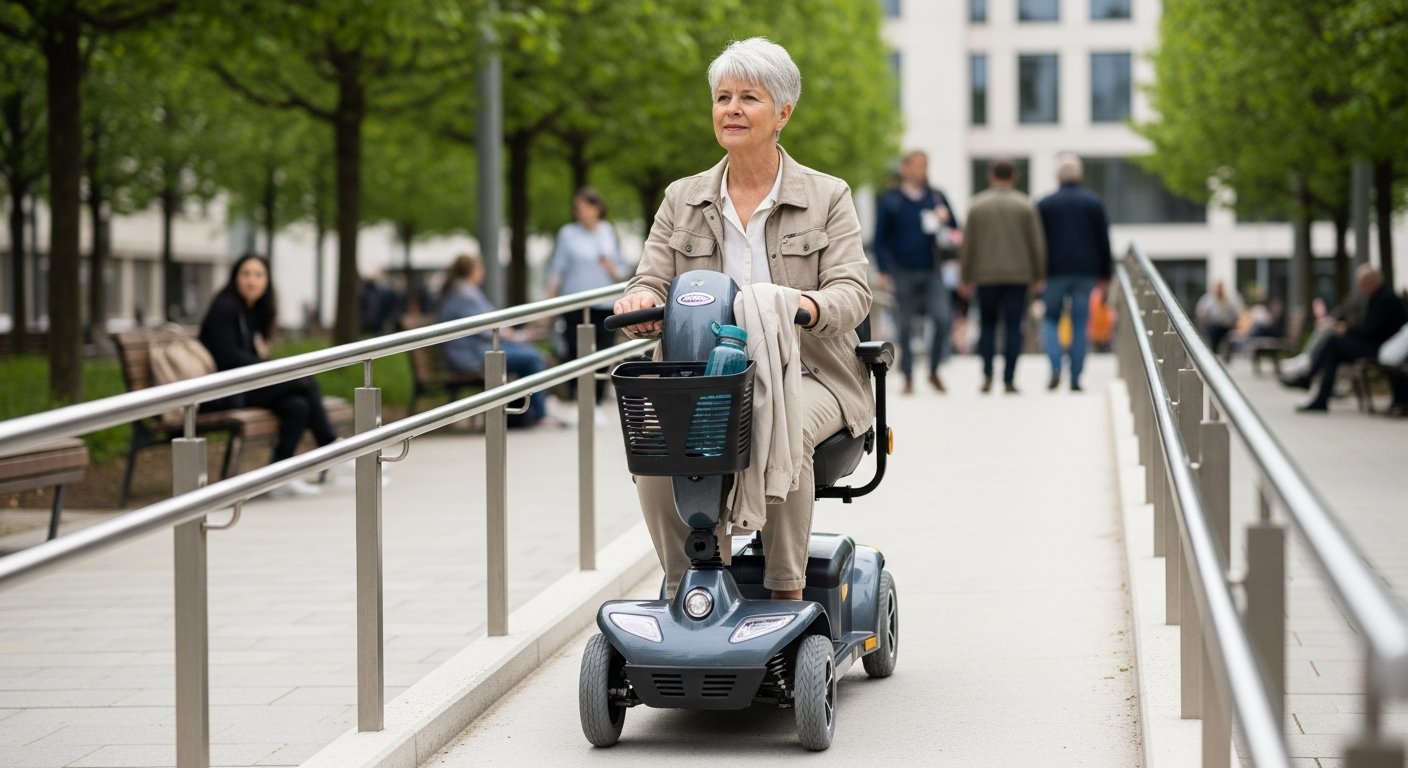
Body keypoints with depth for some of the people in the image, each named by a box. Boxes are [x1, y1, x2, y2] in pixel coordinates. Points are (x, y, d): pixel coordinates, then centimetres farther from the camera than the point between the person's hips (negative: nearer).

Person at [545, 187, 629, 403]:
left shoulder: (610, 234, 11)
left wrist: (613, 269, -7)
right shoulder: (568, 233, 6)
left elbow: (623, 271, 15)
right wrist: (548, 302, 0)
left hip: (605, 306, 2)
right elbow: (557, 270, 5)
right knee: (576, 353, -7)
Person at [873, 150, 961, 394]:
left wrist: (946, 221, -10)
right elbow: (880, 238, 5)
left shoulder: (936, 197, 10)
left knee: (944, 318, -15)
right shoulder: (890, 200, 4)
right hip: (903, 273, -1)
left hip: (932, 272, 1)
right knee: (905, 327, 2)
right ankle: (908, 378, 12)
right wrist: (884, 271, -3)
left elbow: (955, 232, 13)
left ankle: (934, 370, 2)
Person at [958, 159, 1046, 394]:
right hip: (1018, 275, -1)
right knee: (1013, 326, 1)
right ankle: (1009, 380, -4)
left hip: (986, 276, 1)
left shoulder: (977, 205, 1)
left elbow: (968, 244, 3)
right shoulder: (1025, 205, 1)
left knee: (987, 324, 12)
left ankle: (987, 376, -1)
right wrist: (1038, 276, 10)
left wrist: (967, 278, 9)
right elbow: (1037, 243, 2)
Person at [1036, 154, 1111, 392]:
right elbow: (1104, 241, 4)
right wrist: (1104, 275, 10)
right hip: (1086, 272, 1)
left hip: (1054, 271, -1)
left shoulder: (1045, 204, -2)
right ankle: (1075, 379, 1)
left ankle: (1055, 369, -10)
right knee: (1079, 325, 4)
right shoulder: (1094, 202, 3)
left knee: (1050, 319, 10)